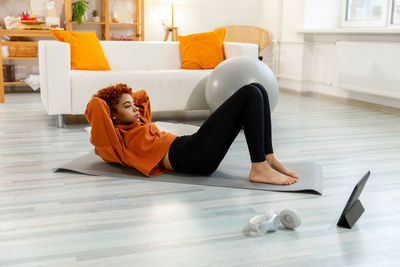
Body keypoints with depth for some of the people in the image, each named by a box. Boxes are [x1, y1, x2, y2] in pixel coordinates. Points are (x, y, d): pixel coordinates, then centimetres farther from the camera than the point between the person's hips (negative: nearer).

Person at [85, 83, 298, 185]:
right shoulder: (116, 140, 3)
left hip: (199, 152, 10)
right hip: (191, 155, -10)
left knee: (257, 90, 0)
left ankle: (268, 158, -3)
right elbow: (95, 106, -12)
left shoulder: (138, 125, 28)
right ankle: (260, 169, -24)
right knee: (250, 93, -17)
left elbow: (143, 96, 43)